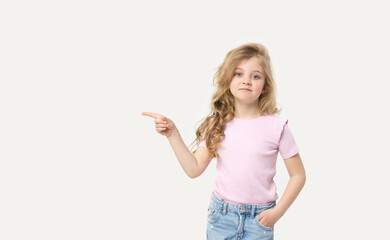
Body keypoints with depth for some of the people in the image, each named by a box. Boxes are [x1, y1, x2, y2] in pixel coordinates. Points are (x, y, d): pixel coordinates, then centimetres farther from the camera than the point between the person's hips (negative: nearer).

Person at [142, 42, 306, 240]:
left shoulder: (276, 126, -11)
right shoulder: (217, 124, -4)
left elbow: (298, 175, -4)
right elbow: (194, 169, -5)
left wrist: (278, 212, -10)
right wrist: (172, 133, -12)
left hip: (259, 218, -1)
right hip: (221, 215, 2)